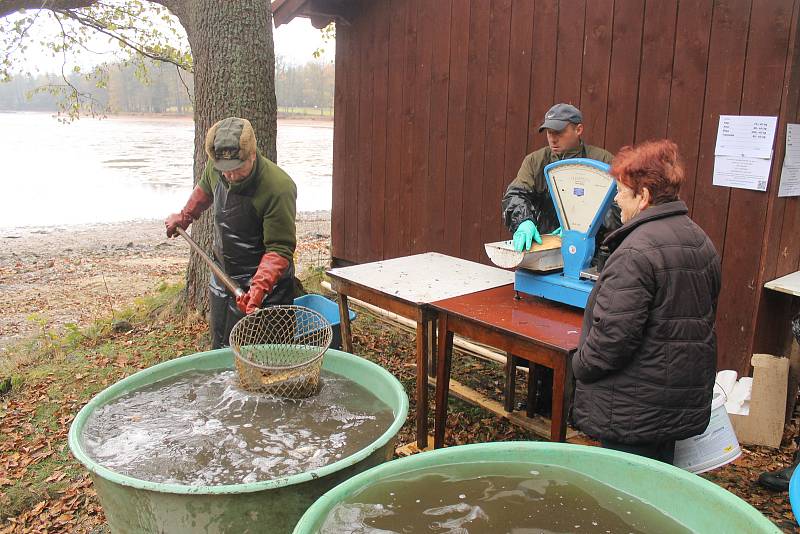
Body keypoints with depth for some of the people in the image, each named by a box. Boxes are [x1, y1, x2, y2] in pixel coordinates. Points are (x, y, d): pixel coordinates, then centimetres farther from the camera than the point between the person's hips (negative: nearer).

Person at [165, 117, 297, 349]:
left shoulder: (279, 188, -29)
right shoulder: (215, 168, -8)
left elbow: (280, 249, -26)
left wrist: (258, 288, -37)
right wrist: (184, 217, 29)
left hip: (264, 280, -7)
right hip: (222, 276, 7)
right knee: (219, 349, 21)